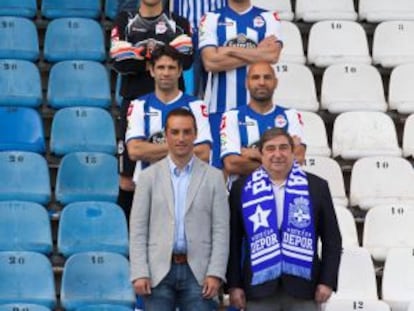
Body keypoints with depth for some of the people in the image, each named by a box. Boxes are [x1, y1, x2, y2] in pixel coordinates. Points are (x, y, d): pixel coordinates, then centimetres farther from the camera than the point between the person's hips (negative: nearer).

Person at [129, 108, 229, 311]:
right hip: (159, 271, 0)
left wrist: (215, 273, -7)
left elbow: (221, 230, 2)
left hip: (198, 272, 0)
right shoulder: (149, 176, 7)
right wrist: (139, 273, -6)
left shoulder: (213, 177, 6)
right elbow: (138, 230, 3)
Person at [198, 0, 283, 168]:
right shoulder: (211, 18, 7)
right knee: (218, 164, -4)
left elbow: (272, 55, -8)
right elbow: (210, 62, -8)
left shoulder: (268, 18, 9)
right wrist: (257, 54, -5)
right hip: (220, 106, -1)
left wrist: (229, 50, -6)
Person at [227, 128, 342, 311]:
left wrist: (327, 281, -1)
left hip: (303, 286, 0)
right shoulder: (242, 189, 6)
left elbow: (332, 239, 7)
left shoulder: (316, 187, 6)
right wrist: (234, 285, 1)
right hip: (259, 288, 0)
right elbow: (233, 242, 7)